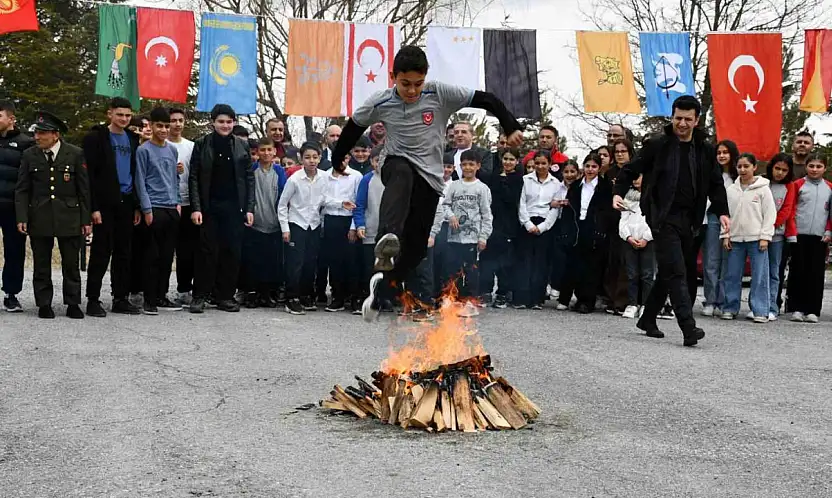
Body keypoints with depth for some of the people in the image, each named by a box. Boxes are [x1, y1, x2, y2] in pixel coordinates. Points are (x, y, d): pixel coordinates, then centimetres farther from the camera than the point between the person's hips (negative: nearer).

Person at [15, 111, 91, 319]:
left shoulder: (75, 154, -1)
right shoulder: (29, 155, 3)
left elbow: (84, 189, 1)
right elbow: (21, 190, 5)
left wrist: (86, 220, -2)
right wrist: (21, 218, -5)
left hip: (69, 218, -1)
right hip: (39, 218, 1)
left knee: (71, 264, 4)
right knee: (41, 265, 6)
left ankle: (73, 304, 14)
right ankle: (44, 305, 15)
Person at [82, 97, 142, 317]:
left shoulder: (132, 139, 14)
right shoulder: (96, 137, -4)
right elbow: (90, 174, -9)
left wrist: (137, 206, 10)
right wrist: (94, 207, -15)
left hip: (126, 203, 6)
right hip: (105, 203, -5)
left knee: (124, 252, 8)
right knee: (101, 252, -3)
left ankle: (121, 298, 15)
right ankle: (93, 300, 3)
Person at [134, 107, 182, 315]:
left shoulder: (172, 150, 14)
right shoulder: (144, 150, -3)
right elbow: (140, 182, -5)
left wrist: (178, 203, 10)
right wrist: (147, 209, -10)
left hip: (172, 209, 6)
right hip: (154, 208, -6)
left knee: (167, 255, 8)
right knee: (153, 255, -5)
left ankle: (161, 296, 16)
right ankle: (149, 300, 0)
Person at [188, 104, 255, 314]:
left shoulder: (242, 145, 9)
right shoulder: (202, 144, 4)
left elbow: (249, 178, 9)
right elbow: (194, 178, 1)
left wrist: (249, 208, 2)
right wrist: (196, 208, -8)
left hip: (234, 208, 2)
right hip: (209, 207, -2)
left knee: (232, 252, 3)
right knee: (207, 252, -2)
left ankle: (225, 296, 12)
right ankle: (199, 296, 6)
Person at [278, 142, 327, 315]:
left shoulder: (324, 178, -4)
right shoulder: (294, 179, -12)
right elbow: (282, 204, -5)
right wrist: (285, 228, -7)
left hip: (315, 225, 4)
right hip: (296, 224, -3)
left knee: (311, 263, 8)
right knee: (295, 263, -4)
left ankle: (306, 296, 22)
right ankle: (292, 299, 3)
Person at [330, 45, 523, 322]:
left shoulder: (440, 94, -10)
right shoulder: (381, 103, -6)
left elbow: (486, 100, -9)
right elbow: (354, 127, 10)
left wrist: (512, 128, -17)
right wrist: (336, 162, 16)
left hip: (429, 177, 2)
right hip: (396, 164, -2)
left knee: (416, 247, -1)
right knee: (402, 175, -41)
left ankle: (382, 285, 23)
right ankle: (388, 237, -65)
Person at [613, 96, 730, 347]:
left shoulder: (705, 150, 10)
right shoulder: (658, 145, -2)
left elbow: (716, 183, 15)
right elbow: (631, 170, 2)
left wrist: (722, 212, 4)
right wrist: (619, 193, -14)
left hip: (689, 220, 5)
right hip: (663, 218, -5)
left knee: (668, 272, 13)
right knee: (676, 272, -13)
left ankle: (648, 319, 27)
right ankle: (689, 328, -19)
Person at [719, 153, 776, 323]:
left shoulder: (763, 189, 0)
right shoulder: (731, 190, 10)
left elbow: (770, 214, -2)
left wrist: (765, 237, -8)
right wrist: (725, 236, 4)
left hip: (756, 239, -3)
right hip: (735, 239, 3)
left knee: (759, 276, -4)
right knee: (732, 276, 5)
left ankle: (760, 311, -1)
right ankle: (730, 308, 13)